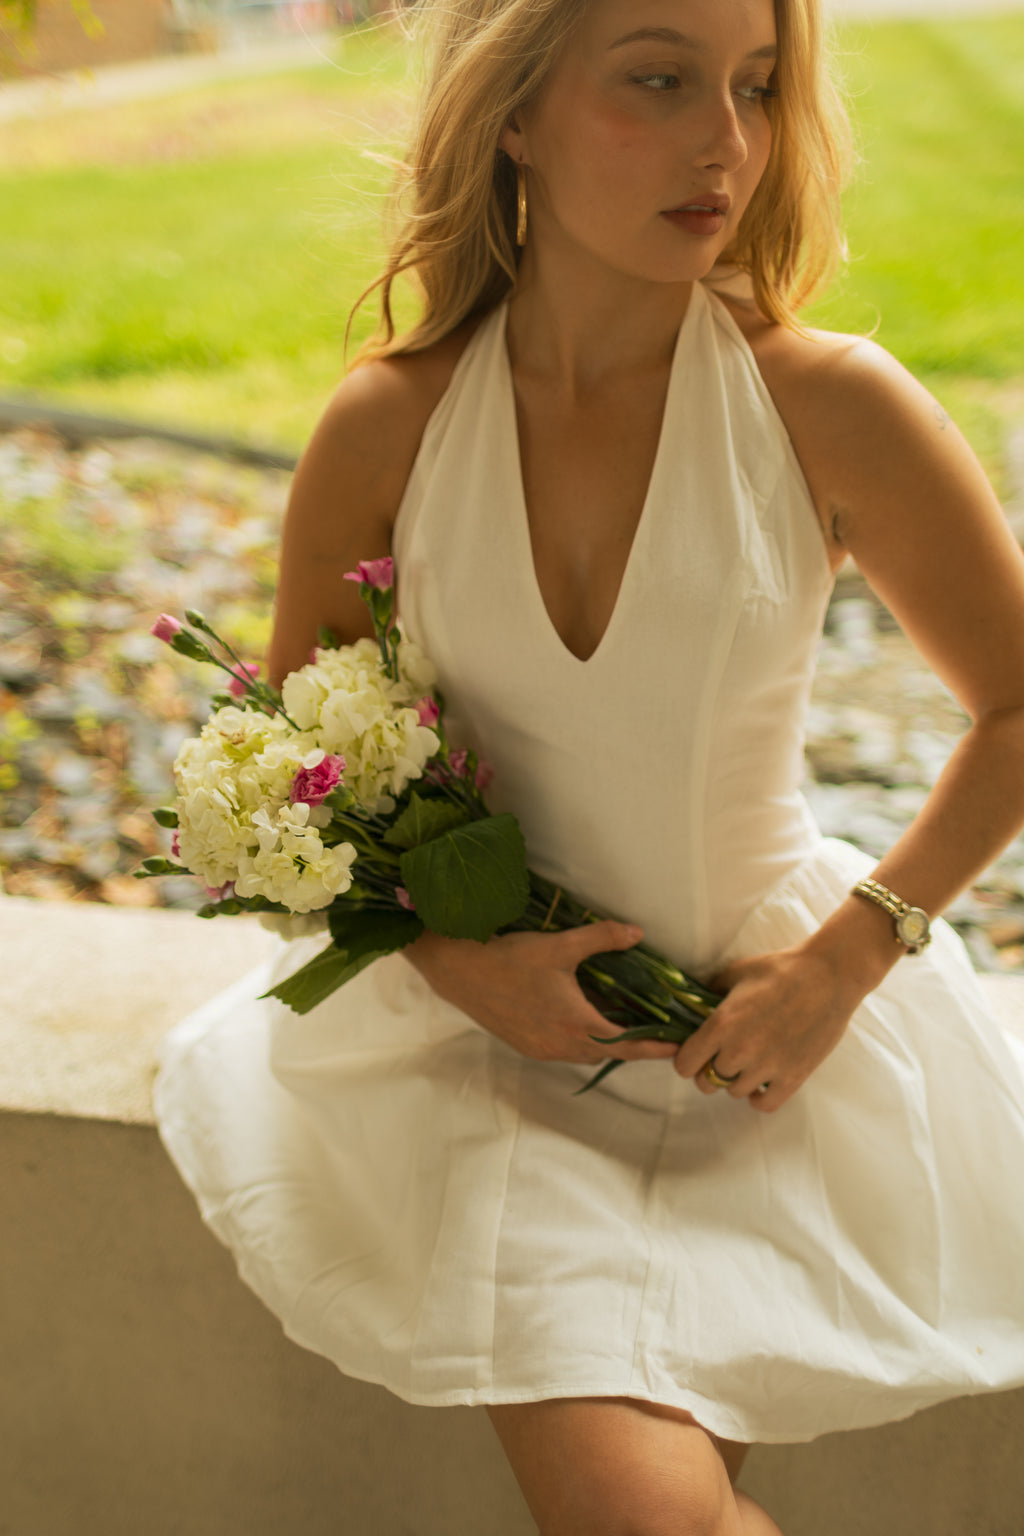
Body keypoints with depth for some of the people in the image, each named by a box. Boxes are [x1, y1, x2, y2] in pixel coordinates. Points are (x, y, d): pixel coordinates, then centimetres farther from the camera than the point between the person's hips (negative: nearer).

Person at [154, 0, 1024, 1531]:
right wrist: (456, 962, -11)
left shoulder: (831, 406, -14)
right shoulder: (389, 425, -10)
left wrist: (848, 957, -9)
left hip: (767, 1014, 0)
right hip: (487, 1009, 0)